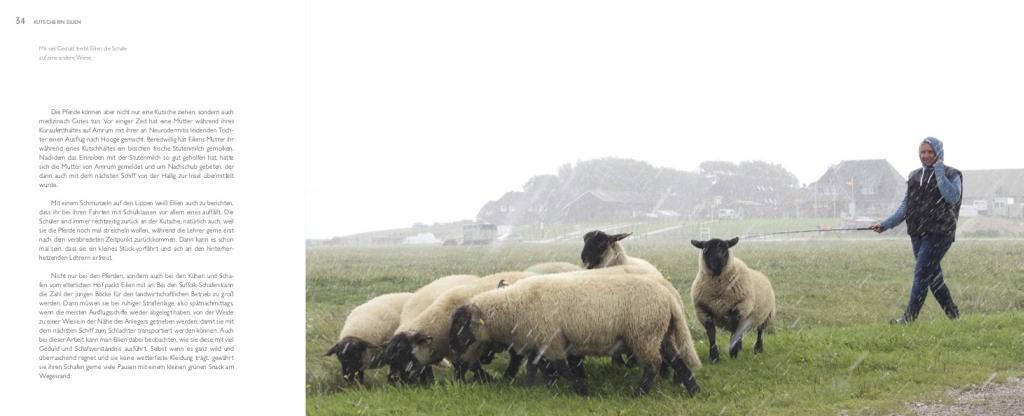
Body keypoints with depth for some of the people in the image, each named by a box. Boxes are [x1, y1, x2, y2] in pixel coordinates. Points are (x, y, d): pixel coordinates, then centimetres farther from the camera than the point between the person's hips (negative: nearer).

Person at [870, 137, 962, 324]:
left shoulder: (951, 175, -1)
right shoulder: (915, 177, 16)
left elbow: (952, 197, -20)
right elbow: (905, 207, 19)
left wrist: (939, 171, -16)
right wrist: (885, 224, 10)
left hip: (939, 233, -6)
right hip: (918, 234, 6)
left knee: (922, 273, -14)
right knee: (933, 275, 9)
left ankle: (909, 317, -15)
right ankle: (952, 314, 21)